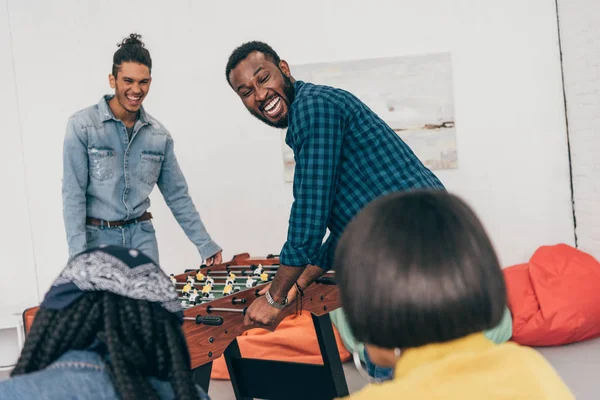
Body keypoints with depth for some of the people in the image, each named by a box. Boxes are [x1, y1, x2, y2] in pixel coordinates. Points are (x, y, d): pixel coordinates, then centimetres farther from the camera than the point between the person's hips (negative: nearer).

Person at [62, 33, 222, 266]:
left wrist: (205, 244, 6)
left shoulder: (159, 135, 3)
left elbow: (177, 196, 8)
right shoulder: (82, 126, -9)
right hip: (97, 237, -3)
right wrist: (78, 253, -18)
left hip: (141, 236, 3)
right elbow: (73, 194, -11)